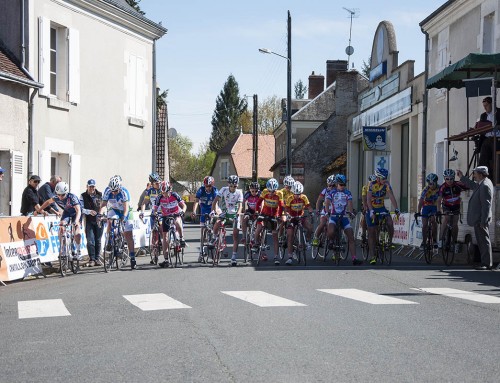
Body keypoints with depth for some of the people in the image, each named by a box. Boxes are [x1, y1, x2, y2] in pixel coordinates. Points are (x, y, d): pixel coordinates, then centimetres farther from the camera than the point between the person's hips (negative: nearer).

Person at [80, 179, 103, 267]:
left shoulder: (100, 195, 7)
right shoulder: (83, 196, 1)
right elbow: (81, 208, -8)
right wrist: (89, 211, -25)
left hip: (99, 220, 2)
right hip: (89, 221, -2)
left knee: (98, 241, 5)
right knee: (90, 240, -9)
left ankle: (97, 259, 14)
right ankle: (91, 259, -5)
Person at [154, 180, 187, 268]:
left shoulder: (175, 195, -15)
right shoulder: (159, 198, -12)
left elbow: (184, 205, -11)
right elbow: (155, 209, -8)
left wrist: (183, 211, -32)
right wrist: (154, 213, -31)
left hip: (176, 215, -2)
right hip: (165, 217, 2)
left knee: (177, 222, -39)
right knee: (165, 236, -5)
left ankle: (182, 239, -16)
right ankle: (166, 260, -3)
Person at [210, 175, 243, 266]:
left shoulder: (239, 193, -7)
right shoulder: (224, 190, -8)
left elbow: (240, 205, -16)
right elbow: (215, 201, -13)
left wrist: (238, 214, -37)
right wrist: (213, 211, -30)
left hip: (234, 214, 0)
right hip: (225, 212, 0)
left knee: (236, 235, -9)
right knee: (217, 223, -31)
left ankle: (234, 257, -3)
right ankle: (214, 238, 0)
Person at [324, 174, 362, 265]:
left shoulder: (348, 193, 4)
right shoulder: (332, 193, 0)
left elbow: (350, 203, -9)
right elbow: (327, 203, -12)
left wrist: (351, 212, -30)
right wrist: (327, 211, -32)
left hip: (344, 216, 2)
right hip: (333, 216, -2)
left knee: (351, 238, -8)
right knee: (331, 232, -33)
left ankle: (354, 259, -10)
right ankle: (331, 241, 4)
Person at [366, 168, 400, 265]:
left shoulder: (386, 184, -10)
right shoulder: (371, 185, -19)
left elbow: (391, 197, -18)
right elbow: (368, 199, -26)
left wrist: (396, 209, -31)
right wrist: (371, 211, -39)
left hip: (381, 208, 3)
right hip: (371, 209, -3)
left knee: (390, 223, -24)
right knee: (372, 232, -4)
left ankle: (390, 242, -1)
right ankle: (372, 257, -2)